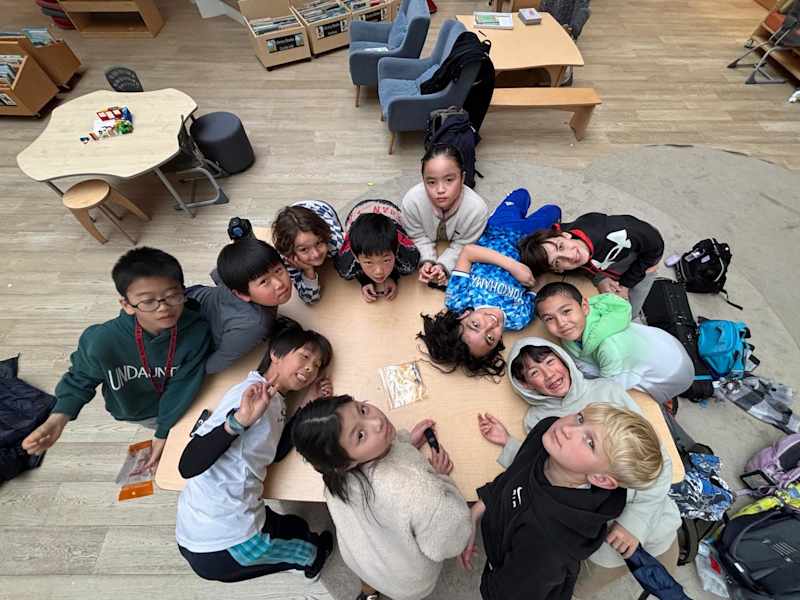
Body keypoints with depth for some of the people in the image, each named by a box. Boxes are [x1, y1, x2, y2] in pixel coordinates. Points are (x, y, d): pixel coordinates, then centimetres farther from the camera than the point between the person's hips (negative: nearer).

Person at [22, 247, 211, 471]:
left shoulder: (197, 331, -33)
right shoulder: (103, 341, -33)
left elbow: (183, 387, -22)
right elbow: (80, 379, -9)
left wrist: (163, 434, -18)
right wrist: (59, 418, -22)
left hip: (179, 403, 1)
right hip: (135, 410, -1)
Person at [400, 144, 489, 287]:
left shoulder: (477, 208, -39)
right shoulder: (411, 201, -37)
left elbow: (462, 245, -23)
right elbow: (419, 237, -19)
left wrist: (443, 265, -35)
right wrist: (427, 261, -33)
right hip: (431, 242, 1)